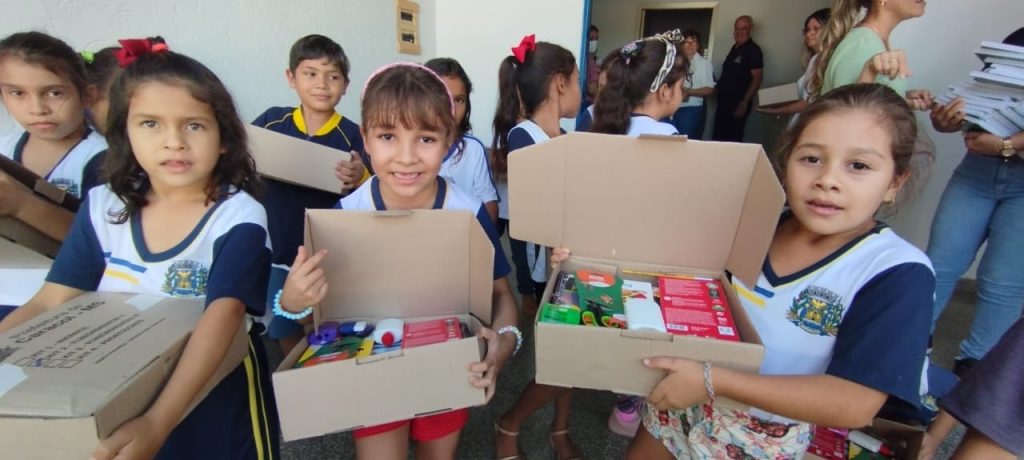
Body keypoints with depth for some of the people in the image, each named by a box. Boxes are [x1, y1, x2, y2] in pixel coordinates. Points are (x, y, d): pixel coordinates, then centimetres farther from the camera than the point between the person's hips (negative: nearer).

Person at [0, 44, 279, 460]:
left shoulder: (239, 216, -20)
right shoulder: (102, 207, -5)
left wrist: (156, 422, -41)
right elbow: (48, 304, -6)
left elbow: (222, 315, -30)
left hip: (215, 399, -4)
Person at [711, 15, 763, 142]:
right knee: (717, 137, 9)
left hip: (738, 104, -8)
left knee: (732, 140, -6)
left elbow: (757, 78, -14)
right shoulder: (734, 48, 15)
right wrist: (718, 87, 12)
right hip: (724, 102, 8)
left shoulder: (753, 50, -8)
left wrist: (744, 103, -19)